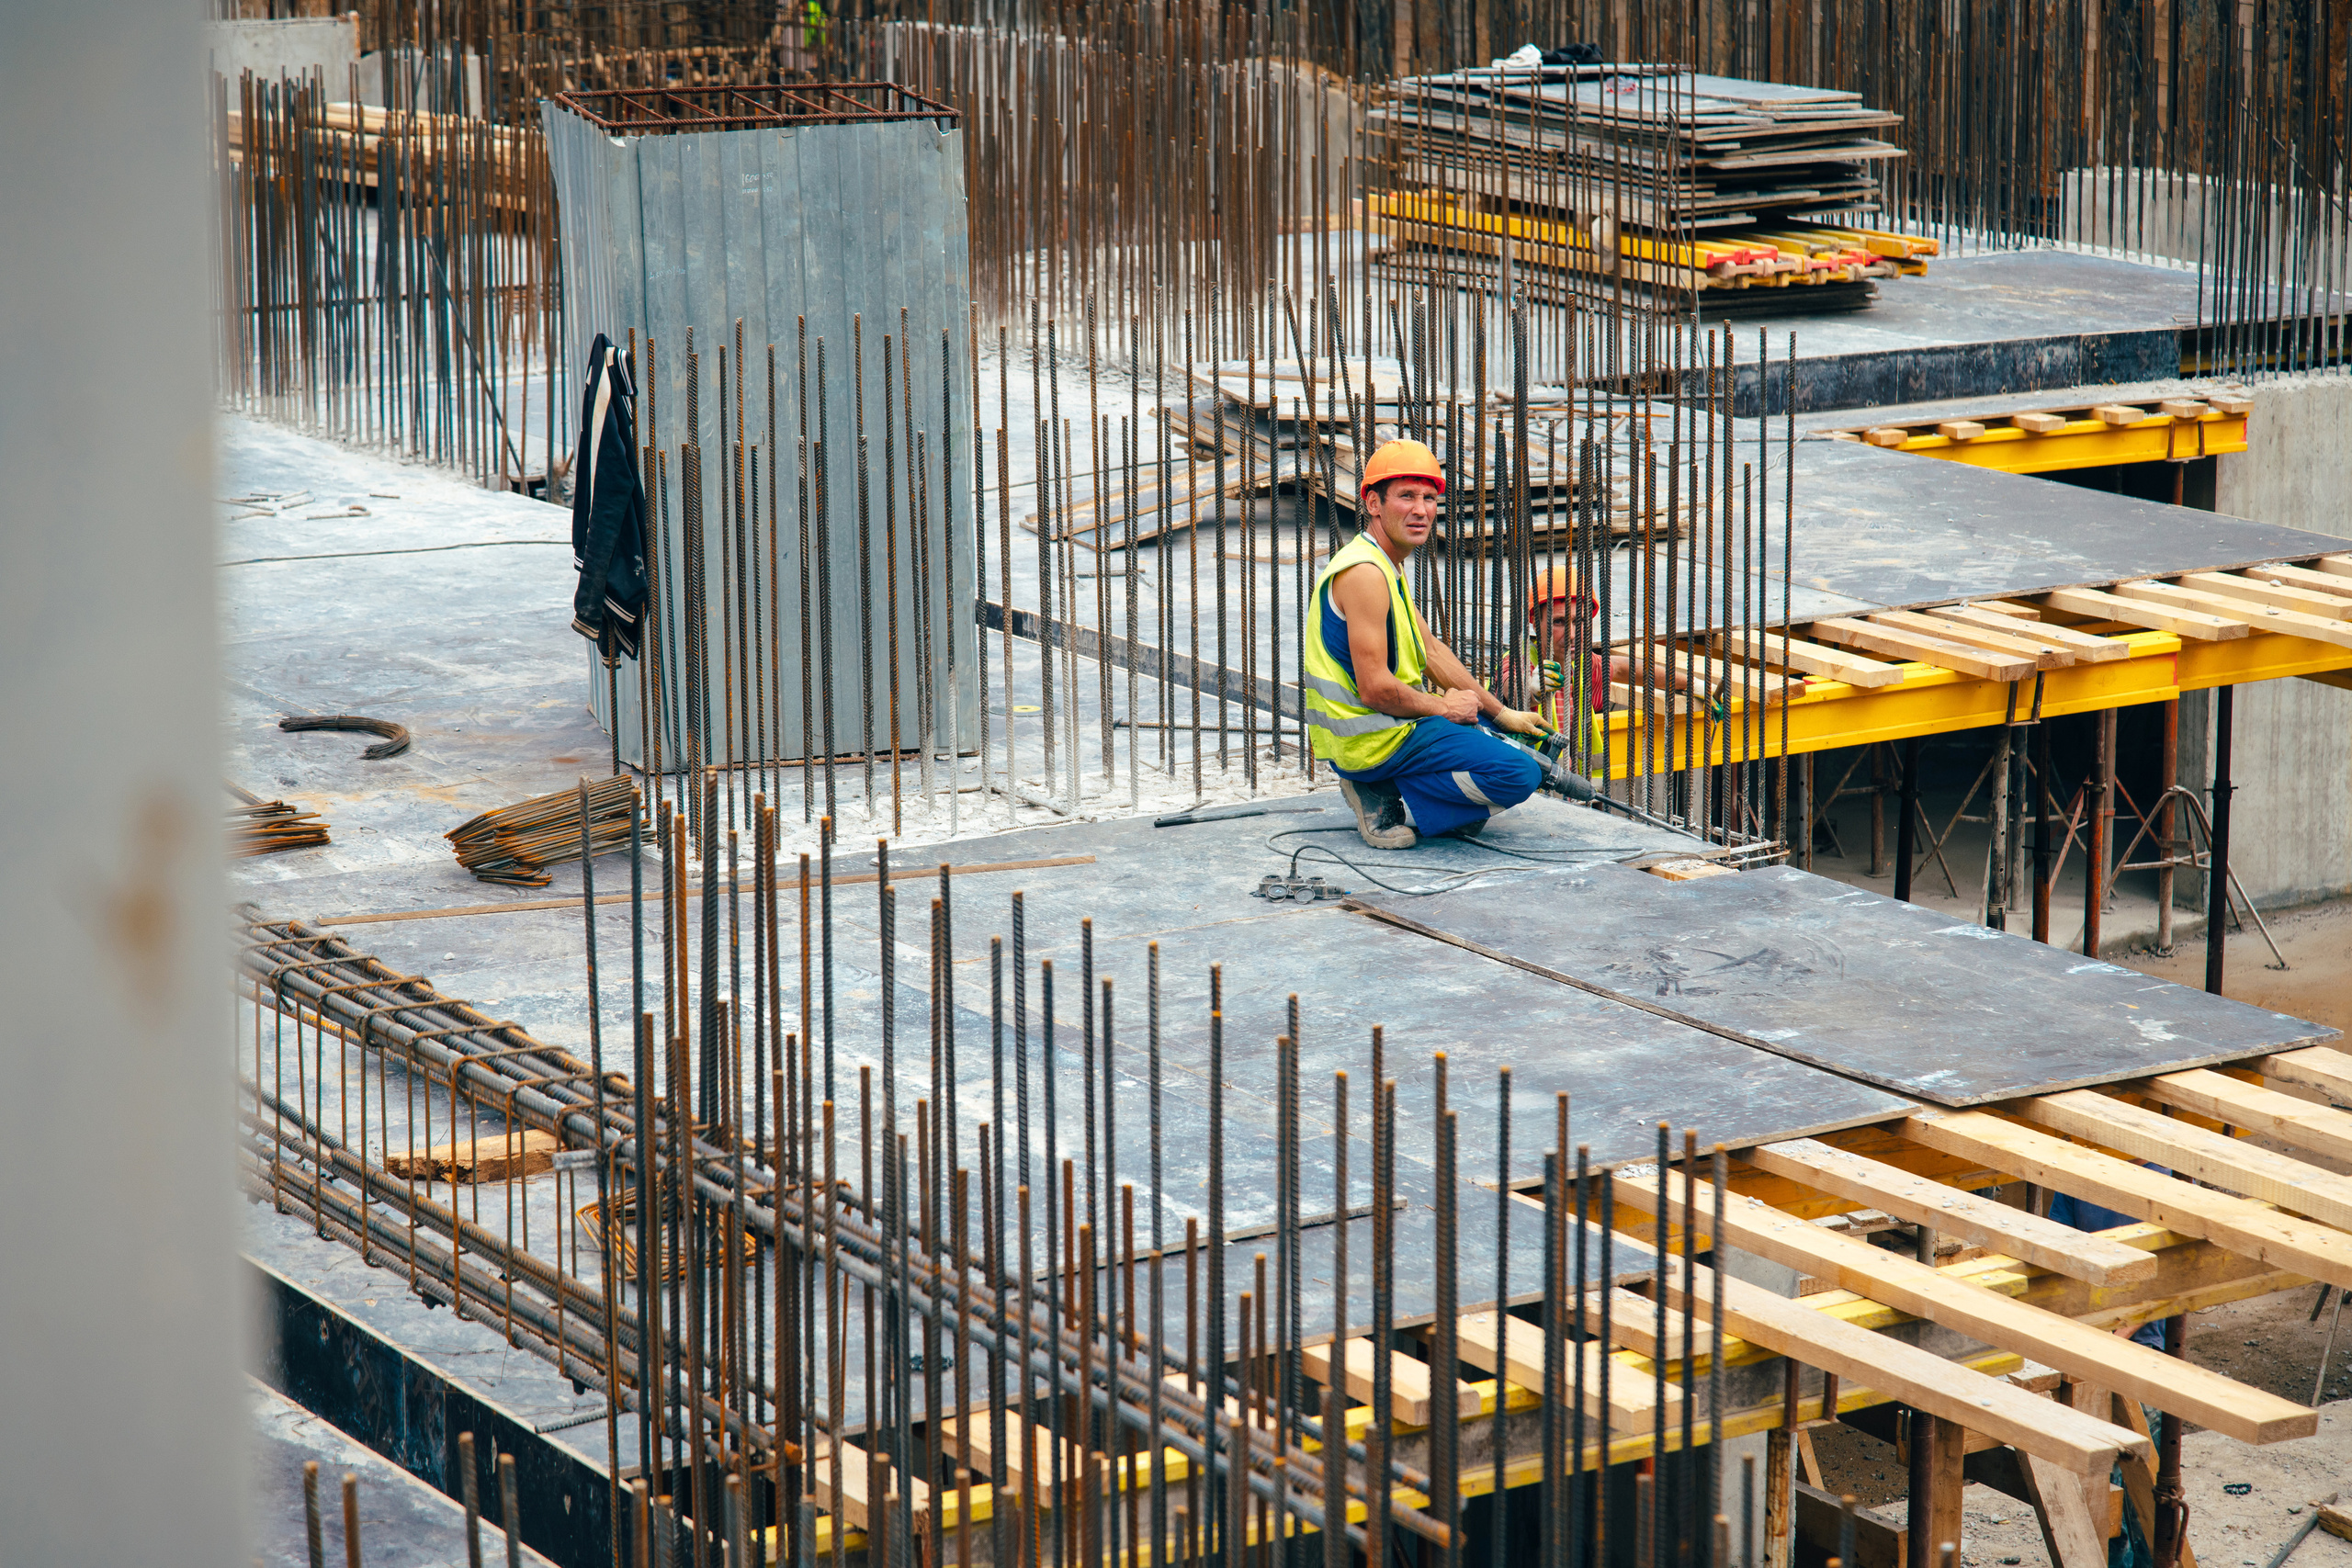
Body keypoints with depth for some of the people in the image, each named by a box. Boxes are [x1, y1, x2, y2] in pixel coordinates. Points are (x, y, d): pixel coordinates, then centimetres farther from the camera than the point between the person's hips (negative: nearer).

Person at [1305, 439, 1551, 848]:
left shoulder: (1388, 567, 15)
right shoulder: (1364, 573, -20)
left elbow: (1432, 651, 20)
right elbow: (1375, 688, -24)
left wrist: (1503, 714, 16)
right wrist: (1443, 707, -8)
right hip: (1374, 738, -10)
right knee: (1519, 774, -18)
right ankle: (1395, 802, -10)